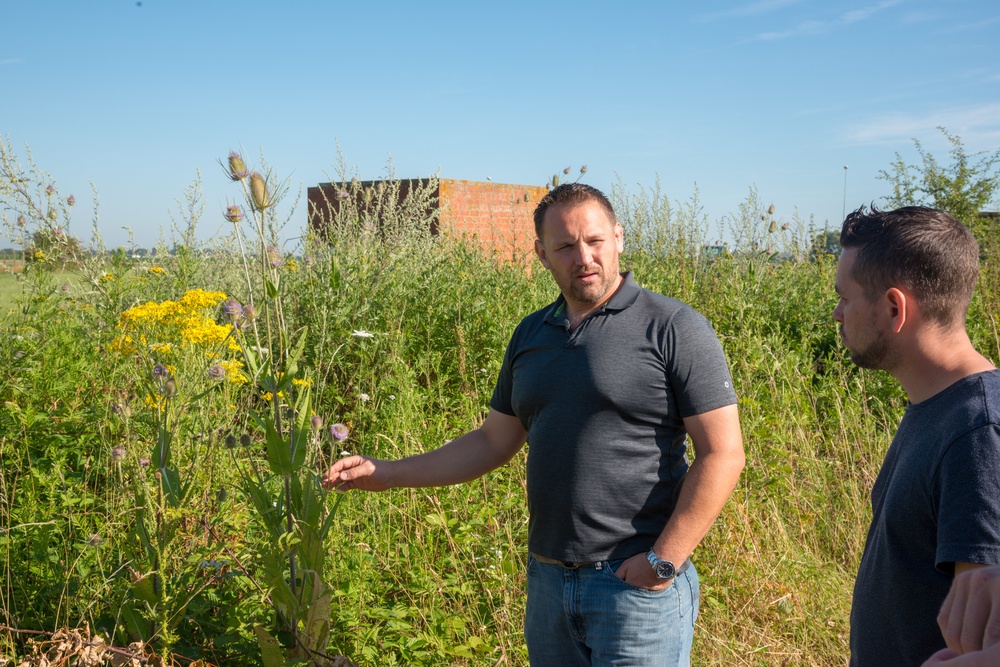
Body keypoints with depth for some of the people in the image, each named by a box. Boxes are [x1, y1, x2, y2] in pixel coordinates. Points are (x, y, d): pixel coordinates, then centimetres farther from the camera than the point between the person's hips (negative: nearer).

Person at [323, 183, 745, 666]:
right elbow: (493, 442, 16)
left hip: (639, 586, -5)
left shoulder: (674, 328, -8)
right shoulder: (531, 335, 10)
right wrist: (388, 474, 11)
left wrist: (662, 563, -15)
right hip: (547, 580, 6)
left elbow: (722, 454, -11)